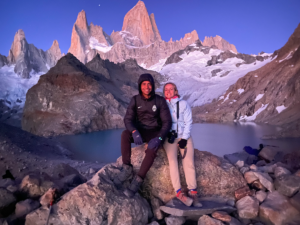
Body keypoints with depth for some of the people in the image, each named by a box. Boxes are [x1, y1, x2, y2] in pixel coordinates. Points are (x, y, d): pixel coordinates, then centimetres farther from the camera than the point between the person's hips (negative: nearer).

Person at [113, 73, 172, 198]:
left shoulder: (160, 100, -8)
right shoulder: (135, 100, -4)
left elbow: (167, 122, -11)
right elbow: (128, 119, -11)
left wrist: (159, 138, -28)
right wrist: (134, 132, -33)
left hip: (155, 133, -2)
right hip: (140, 131, 2)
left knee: (152, 148, -35)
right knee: (125, 134, -30)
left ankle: (138, 180, -25)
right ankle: (126, 168, -19)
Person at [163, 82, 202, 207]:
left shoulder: (184, 104, 11)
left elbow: (188, 122, 6)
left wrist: (184, 138, -5)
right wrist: (167, 134, -11)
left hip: (184, 136, 1)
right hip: (169, 137, -1)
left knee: (189, 162, -16)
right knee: (172, 160, -22)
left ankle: (192, 192, -13)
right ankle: (179, 192, -20)